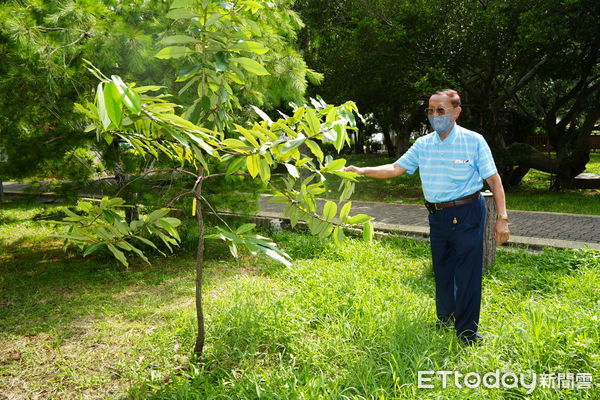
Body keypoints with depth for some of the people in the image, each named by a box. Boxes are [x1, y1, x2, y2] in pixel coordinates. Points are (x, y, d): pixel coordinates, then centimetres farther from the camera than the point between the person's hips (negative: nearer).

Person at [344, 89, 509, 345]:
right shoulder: (423, 144, 4)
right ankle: (445, 316, 38)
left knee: (468, 272, -1)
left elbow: (493, 179, -6)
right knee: (442, 269, 17)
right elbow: (396, 168, 4)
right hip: (437, 216, 5)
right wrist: (363, 171, -9)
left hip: (467, 214, -4)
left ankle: (467, 329, 16)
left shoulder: (473, 141, -8)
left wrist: (502, 218, -10)